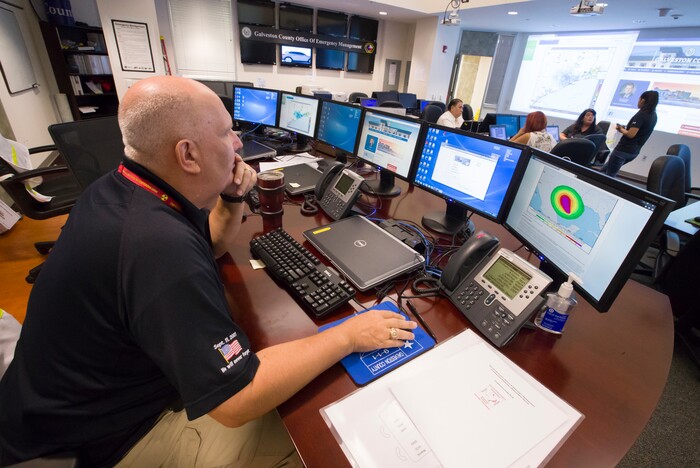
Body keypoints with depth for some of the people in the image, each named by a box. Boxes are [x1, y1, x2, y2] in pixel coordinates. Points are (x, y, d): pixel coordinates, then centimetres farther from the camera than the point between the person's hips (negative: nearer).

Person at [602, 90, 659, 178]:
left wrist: (621, 129, -4)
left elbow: (631, 134, -21)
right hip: (634, 151, 10)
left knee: (609, 175, -4)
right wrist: (624, 129, 16)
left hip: (624, 149, -10)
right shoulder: (653, 116, 10)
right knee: (604, 170, 21)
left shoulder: (641, 114, -16)